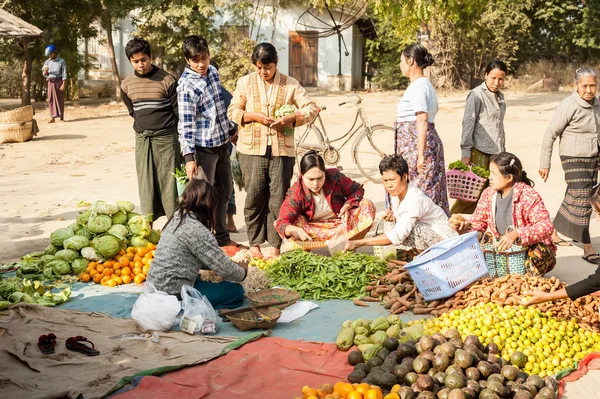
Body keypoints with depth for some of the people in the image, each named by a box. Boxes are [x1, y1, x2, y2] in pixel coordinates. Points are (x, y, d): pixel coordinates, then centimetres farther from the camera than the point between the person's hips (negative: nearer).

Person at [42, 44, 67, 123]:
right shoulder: (47, 62, 10)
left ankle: (61, 117, 3)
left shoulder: (61, 61, -3)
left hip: (59, 81, -4)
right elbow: (44, 74, 12)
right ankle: (52, 117, -2)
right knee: (51, 100, -2)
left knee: (60, 99, -2)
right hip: (50, 82, 4)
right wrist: (45, 70, -11)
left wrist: (64, 84, -15)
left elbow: (64, 74, -7)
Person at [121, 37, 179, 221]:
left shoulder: (167, 80, -8)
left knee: (169, 185, -4)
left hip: (166, 139, -4)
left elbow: (180, 112, -4)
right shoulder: (127, 85, 5)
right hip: (142, 141, 4)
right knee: (146, 187, 6)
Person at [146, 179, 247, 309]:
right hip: (173, 295, -9)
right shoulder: (196, 230, -18)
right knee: (236, 291, 0)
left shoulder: (176, 220, 9)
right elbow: (225, 269, -13)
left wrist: (233, 266, 16)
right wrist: (242, 271, 7)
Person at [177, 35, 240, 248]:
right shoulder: (187, 86, -20)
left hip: (221, 143, 9)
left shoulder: (212, 71, 4)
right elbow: (185, 124, -22)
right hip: (204, 148, -8)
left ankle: (222, 237, 32)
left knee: (224, 191, 18)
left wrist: (231, 127, 25)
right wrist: (189, 156, -27)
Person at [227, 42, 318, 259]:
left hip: (282, 149, 0)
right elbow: (232, 111, 8)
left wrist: (291, 119, -15)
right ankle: (254, 243, 12)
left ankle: (275, 246, 7)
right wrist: (254, 116, -10)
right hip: (252, 148, 0)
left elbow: (311, 109, 3)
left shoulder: (290, 84, 6)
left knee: (278, 197, -1)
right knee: (255, 196, 0)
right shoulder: (245, 82, 8)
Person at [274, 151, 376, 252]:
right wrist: (295, 230, -53)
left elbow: (357, 190, 3)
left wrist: (347, 206, -18)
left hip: (342, 223, 2)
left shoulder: (335, 177, -14)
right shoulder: (296, 193, -19)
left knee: (367, 206, -20)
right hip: (314, 230, -1)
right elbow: (282, 222, -28)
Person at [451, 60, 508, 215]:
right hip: (479, 151, -7)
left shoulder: (500, 97, 16)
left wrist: (503, 150, 21)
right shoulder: (476, 95, -7)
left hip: (496, 152, 7)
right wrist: (465, 151, -16)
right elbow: (468, 123, -11)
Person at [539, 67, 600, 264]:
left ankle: (553, 233, 32)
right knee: (581, 203, -9)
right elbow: (550, 135, -12)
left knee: (572, 200, 15)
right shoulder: (568, 107, -16)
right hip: (574, 159, -7)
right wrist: (544, 164, -10)